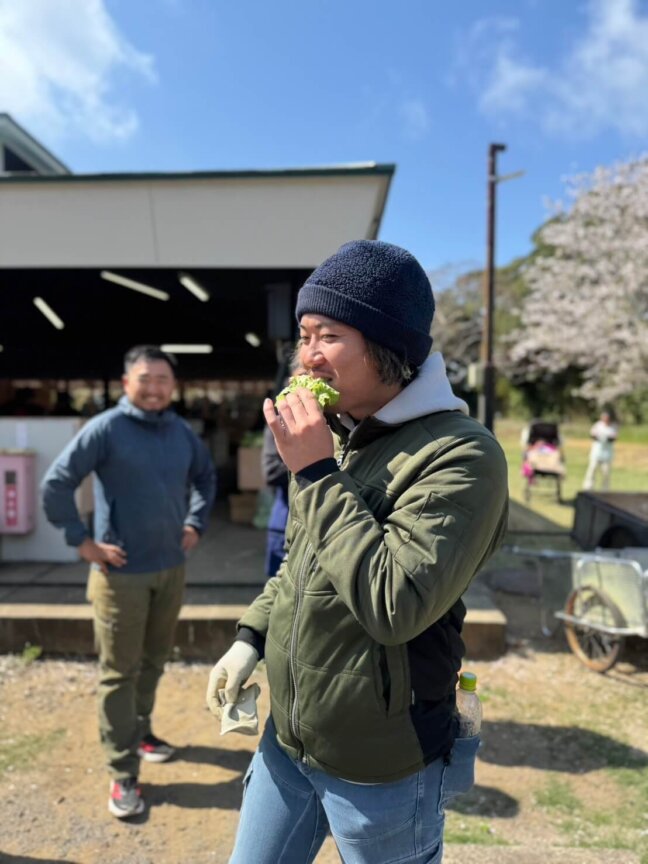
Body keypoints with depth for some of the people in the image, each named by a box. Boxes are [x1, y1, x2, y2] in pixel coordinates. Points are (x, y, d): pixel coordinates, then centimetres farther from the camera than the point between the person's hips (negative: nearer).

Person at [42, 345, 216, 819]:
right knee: (120, 671, 4)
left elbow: (206, 476, 20)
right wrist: (82, 541, -13)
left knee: (154, 661, 19)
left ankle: (140, 730, 42)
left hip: (171, 569, 5)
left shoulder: (182, 432, 3)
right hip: (122, 572, -5)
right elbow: (56, 484, -14)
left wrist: (195, 524, 11)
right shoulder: (106, 428, -13)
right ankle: (123, 773, 17)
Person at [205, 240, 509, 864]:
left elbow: (396, 607, -30)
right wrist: (251, 636, 3)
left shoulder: (462, 457, -22)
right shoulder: (334, 435, 1)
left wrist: (316, 473, -27)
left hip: (381, 771, -6)